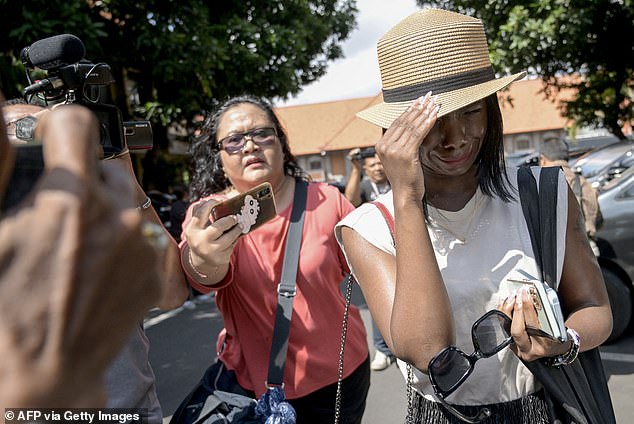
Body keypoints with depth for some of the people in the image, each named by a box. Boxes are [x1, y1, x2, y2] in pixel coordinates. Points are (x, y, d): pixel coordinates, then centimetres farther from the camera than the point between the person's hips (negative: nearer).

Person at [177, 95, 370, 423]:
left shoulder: (327, 200, -10)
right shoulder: (209, 214, -10)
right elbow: (195, 271, -31)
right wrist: (205, 262, -54)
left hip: (340, 373, 0)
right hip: (256, 382, 1)